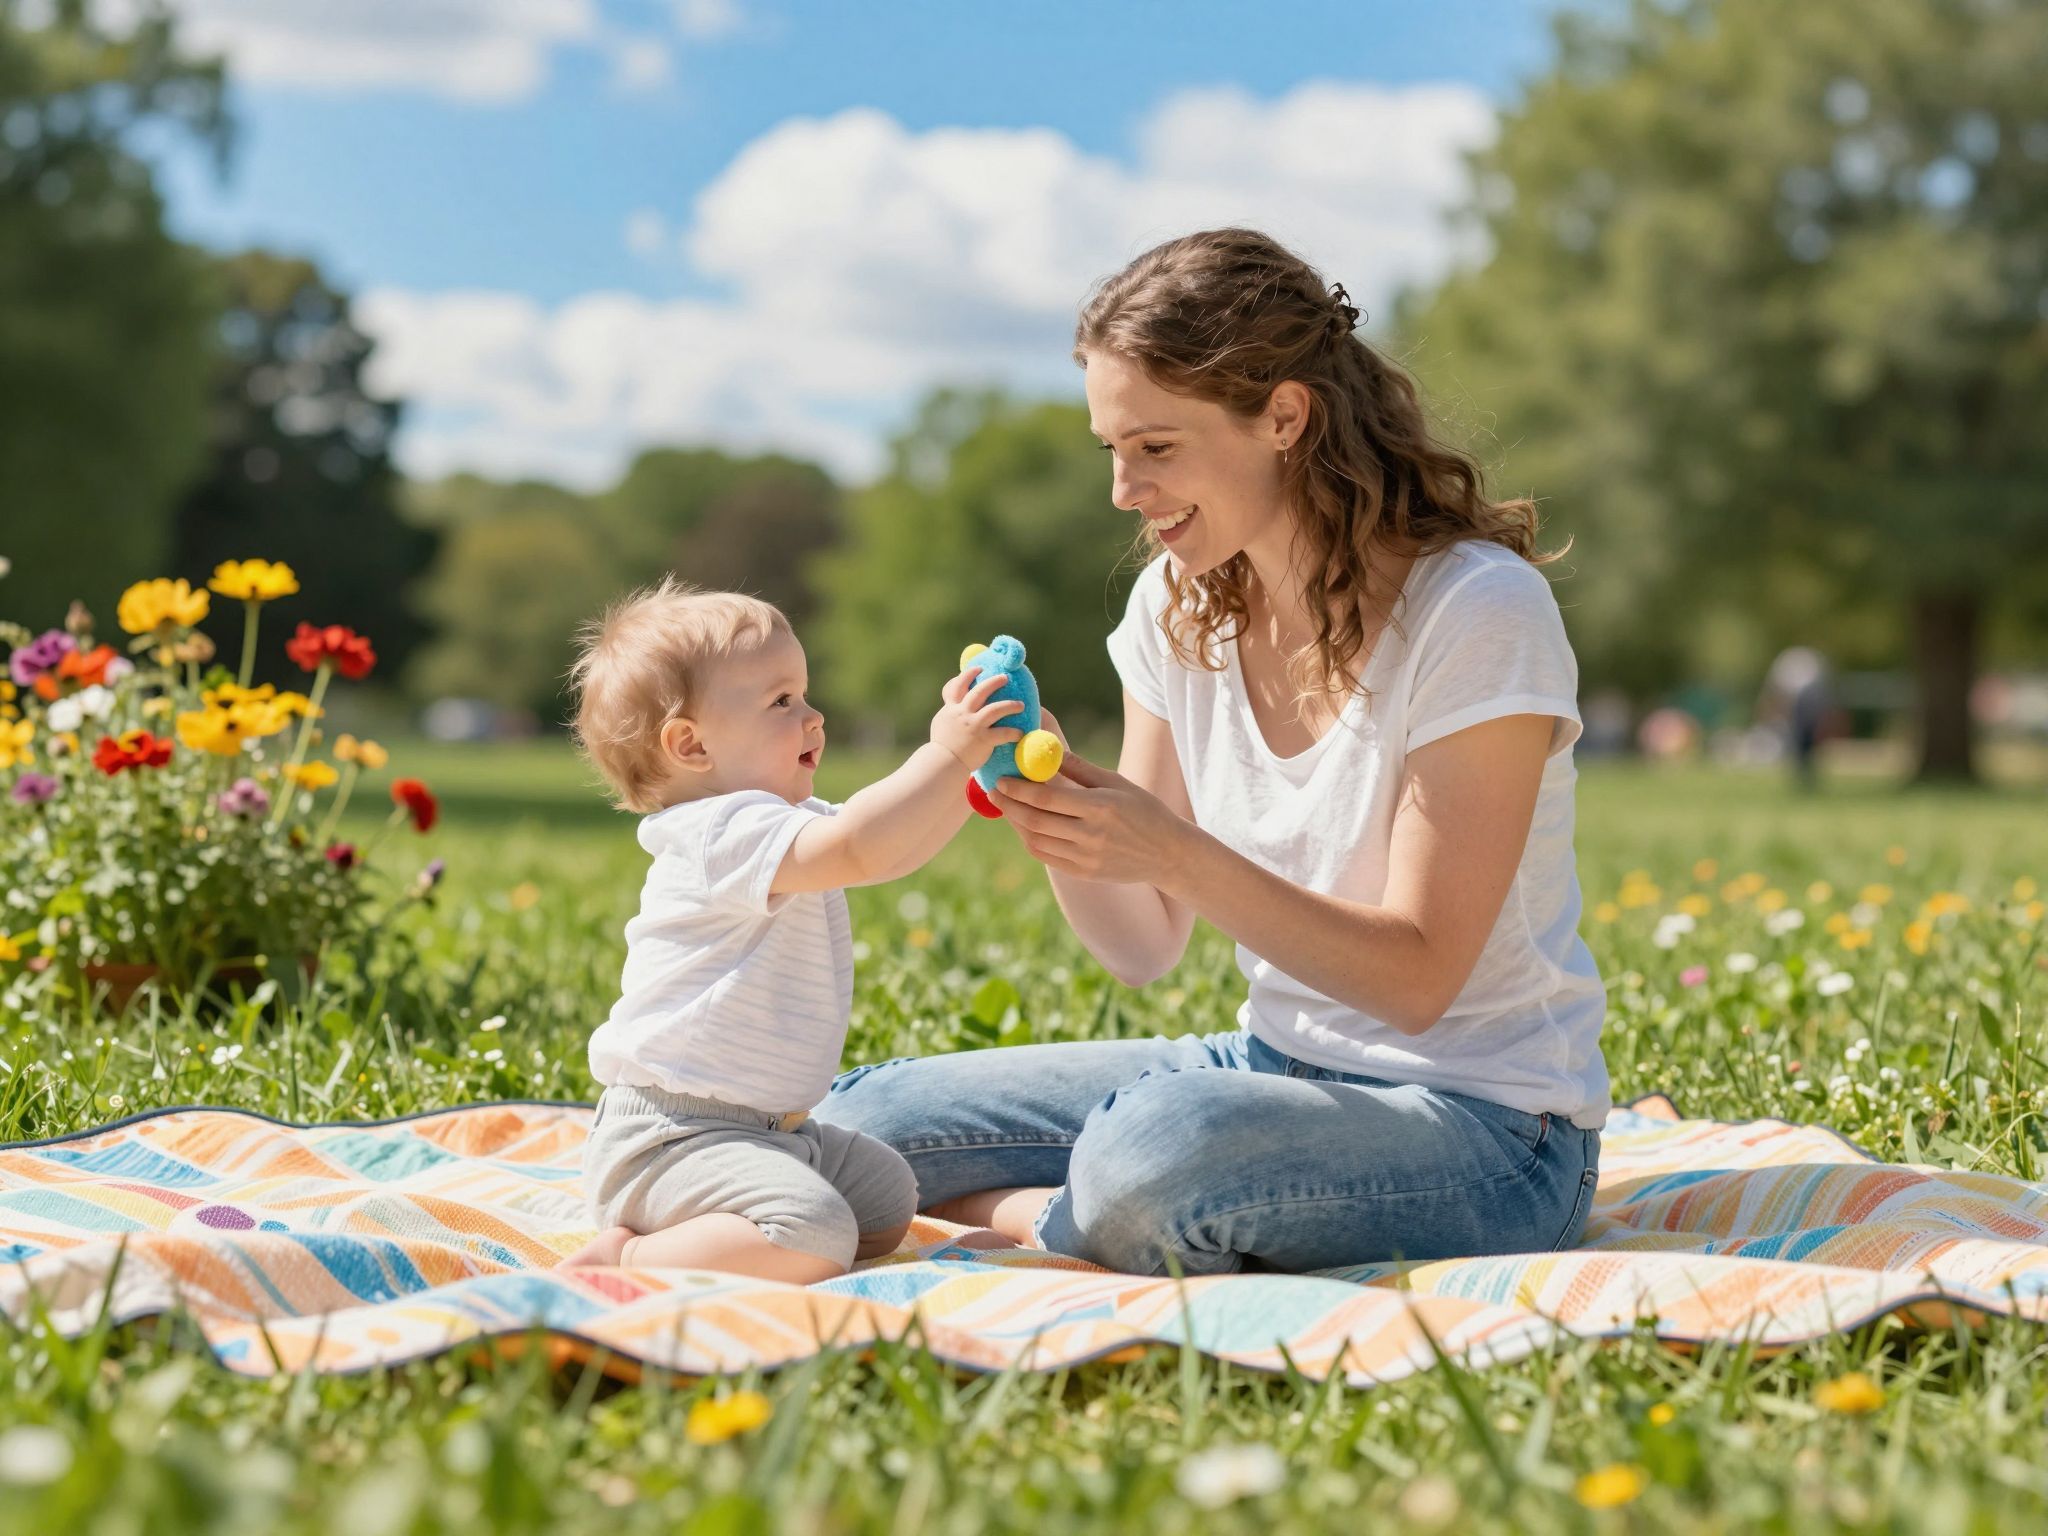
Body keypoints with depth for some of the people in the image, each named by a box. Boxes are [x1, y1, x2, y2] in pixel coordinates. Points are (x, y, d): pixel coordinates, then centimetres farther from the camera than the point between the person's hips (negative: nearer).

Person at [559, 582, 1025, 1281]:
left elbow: (896, 849, 20)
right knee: (814, 1238, -31)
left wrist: (971, 770, 5)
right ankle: (624, 1261, -17)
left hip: (768, 1127, 11)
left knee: (888, 1199, 22)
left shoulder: (783, 826, 15)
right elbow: (858, 848, -36)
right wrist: (945, 754, -31)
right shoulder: (725, 832, -20)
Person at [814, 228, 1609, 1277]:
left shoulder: (1475, 613, -17)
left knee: (1149, 1149, -36)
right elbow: (1143, 948, 4)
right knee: (852, 1123, -5)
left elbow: (1418, 979, -20)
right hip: (1272, 1066, 6)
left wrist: (1174, 851, -30)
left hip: (1482, 1123, -6)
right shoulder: (1179, 609, 3)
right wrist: (1053, 813, -16)